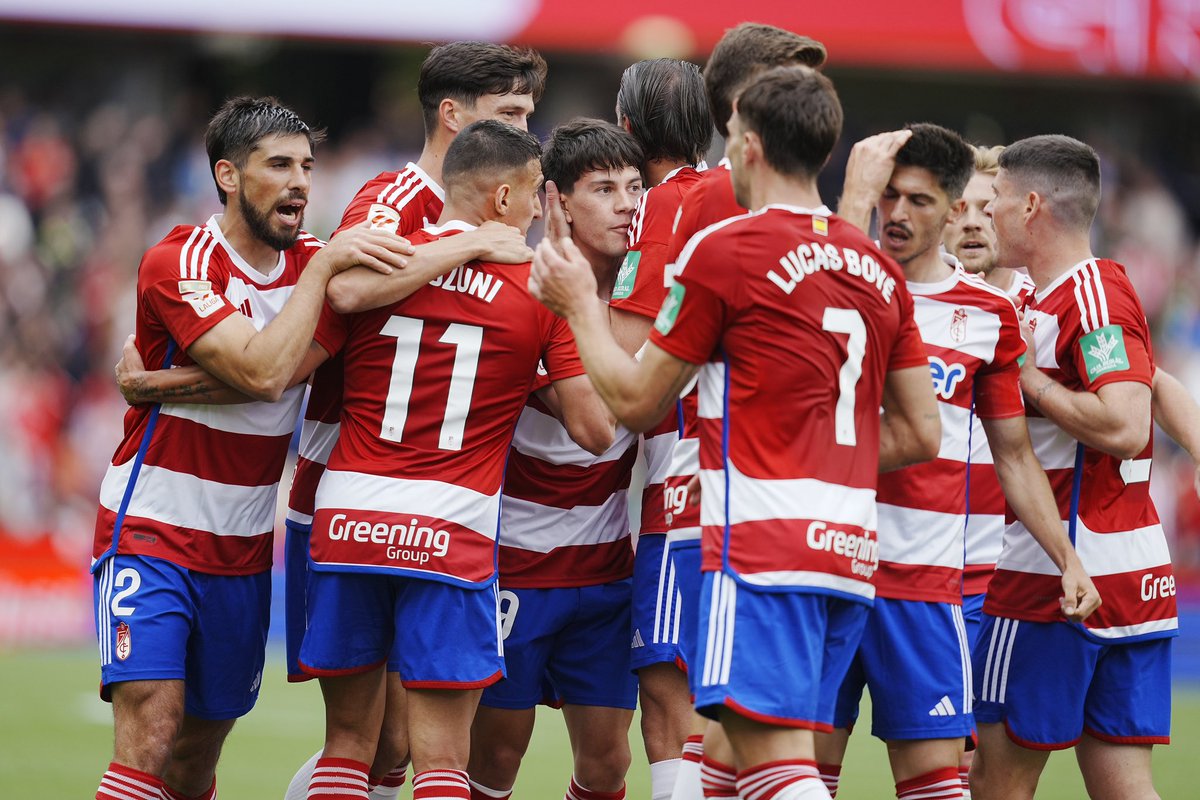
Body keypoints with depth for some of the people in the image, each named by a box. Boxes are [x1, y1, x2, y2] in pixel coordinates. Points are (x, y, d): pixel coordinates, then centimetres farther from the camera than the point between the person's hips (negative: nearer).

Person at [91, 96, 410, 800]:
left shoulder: (314, 261, 6)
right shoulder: (177, 264, -14)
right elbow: (263, 372, -24)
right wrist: (324, 266, -21)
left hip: (244, 550, 6)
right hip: (151, 534, -6)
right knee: (151, 733, -20)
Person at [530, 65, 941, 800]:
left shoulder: (724, 251, -6)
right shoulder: (876, 267, 14)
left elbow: (635, 402, 3)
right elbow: (920, 435, 16)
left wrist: (579, 304, 17)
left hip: (763, 544, -7)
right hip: (852, 547, 7)